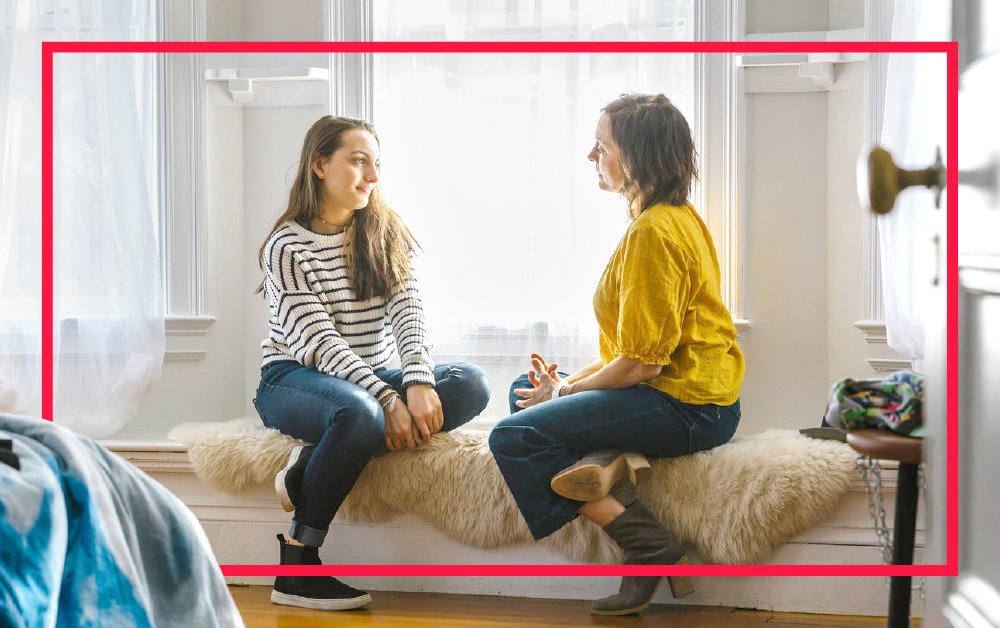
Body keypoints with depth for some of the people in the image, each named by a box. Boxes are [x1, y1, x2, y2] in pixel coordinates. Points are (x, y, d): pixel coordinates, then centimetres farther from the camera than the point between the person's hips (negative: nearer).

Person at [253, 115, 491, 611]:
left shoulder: (386, 234, 9)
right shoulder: (286, 247, -7)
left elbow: (407, 314, -5)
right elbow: (318, 341, -17)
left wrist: (418, 382, -25)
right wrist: (388, 401, -29)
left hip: (372, 378, 6)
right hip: (295, 379, -5)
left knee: (471, 384, -21)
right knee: (360, 412, -40)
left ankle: (312, 467, -27)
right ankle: (297, 568, -24)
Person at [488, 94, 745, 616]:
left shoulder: (653, 232, -19)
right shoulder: (679, 216, 13)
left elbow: (641, 362, -21)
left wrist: (567, 392, -6)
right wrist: (570, 380, 7)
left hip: (688, 407, -11)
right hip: (697, 390, 11)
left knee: (512, 439, -14)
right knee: (526, 389, 19)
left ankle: (649, 550, -15)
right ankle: (616, 456, -7)